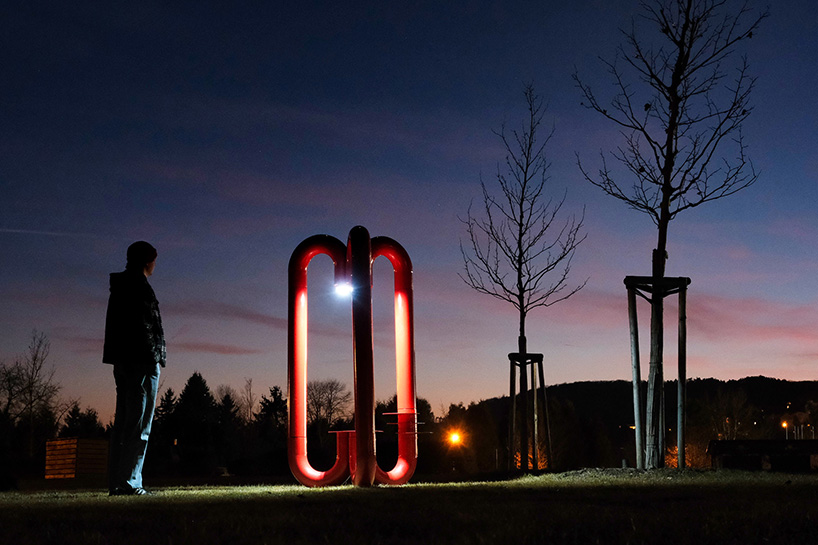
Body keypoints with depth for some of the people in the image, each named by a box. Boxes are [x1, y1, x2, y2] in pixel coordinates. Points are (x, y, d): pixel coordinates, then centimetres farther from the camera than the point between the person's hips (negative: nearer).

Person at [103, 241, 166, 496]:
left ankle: (115, 483, 9)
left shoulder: (118, 287, 18)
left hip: (121, 360, 10)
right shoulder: (140, 286, -10)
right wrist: (156, 356, -15)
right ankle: (129, 482, -11)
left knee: (122, 422, 10)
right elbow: (145, 325, -17)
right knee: (139, 424, -8)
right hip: (141, 360, -9)